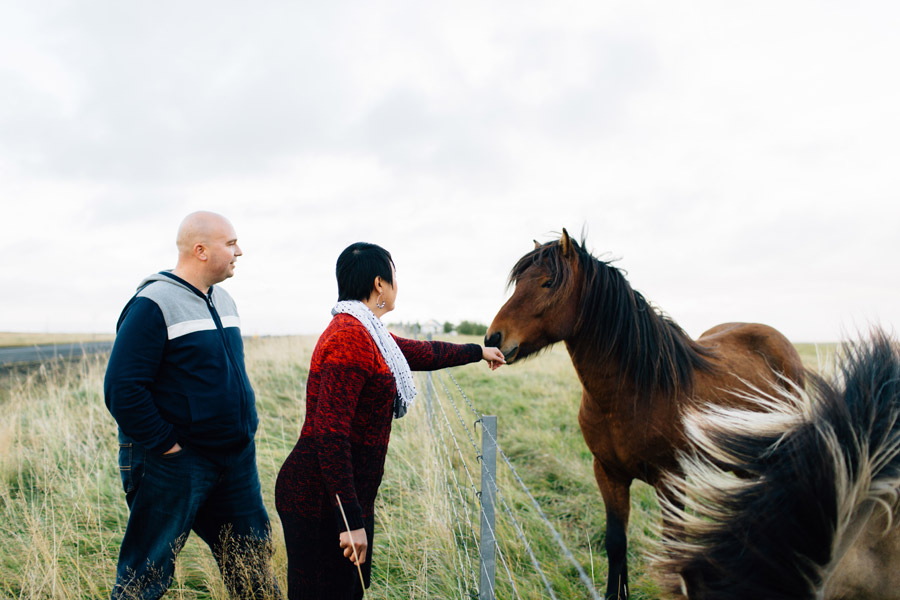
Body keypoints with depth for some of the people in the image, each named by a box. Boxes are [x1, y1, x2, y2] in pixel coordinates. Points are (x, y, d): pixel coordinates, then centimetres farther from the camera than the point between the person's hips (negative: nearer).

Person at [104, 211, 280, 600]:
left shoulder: (223, 300, 11)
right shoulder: (153, 305, -15)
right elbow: (122, 389, -21)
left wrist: (243, 431, 14)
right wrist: (166, 445, -18)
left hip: (236, 461, 8)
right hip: (176, 463, -7)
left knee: (252, 558, 16)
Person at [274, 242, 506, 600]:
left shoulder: (364, 333, 11)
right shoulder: (351, 339, -21)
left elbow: (422, 353, 28)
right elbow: (329, 433, -26)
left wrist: (477, 352, 42)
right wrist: (351, 520, -25)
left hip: (346, 494, 10)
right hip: (321, 501, -10)